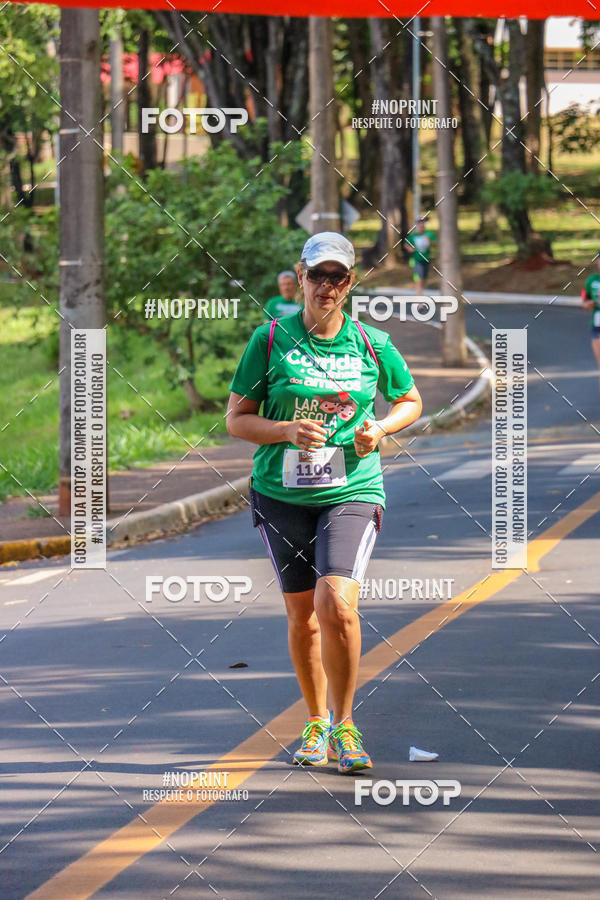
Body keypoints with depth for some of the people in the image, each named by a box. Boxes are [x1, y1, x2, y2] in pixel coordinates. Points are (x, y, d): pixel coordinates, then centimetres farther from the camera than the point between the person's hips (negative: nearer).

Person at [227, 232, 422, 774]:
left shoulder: (372, 345, 2)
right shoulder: (271, 340, -1)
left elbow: (410, 399, 19)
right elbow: (236, 419, 1)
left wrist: (380, 429, -2)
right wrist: (287, 430, -17)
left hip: (351, 492, -1)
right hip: (281, 493, 1)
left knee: (337, 605, -19)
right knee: (302, 615, 9)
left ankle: (344, 725, -3)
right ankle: (316, 724, 29)